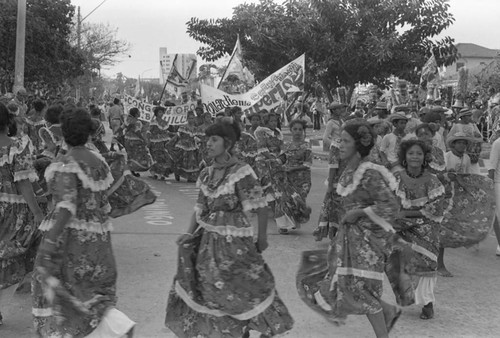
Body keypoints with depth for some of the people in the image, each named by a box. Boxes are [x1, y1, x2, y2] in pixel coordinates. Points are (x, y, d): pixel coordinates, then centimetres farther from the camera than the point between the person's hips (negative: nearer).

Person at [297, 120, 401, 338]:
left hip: (367, 237, -9)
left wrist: (358, 213, -21)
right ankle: (388, 312, 22)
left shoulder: (369, 174, -20)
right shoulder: (350, 171, 6)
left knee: (362, 289, -3)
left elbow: (391, 206, -24)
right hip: (350, 235, 9)